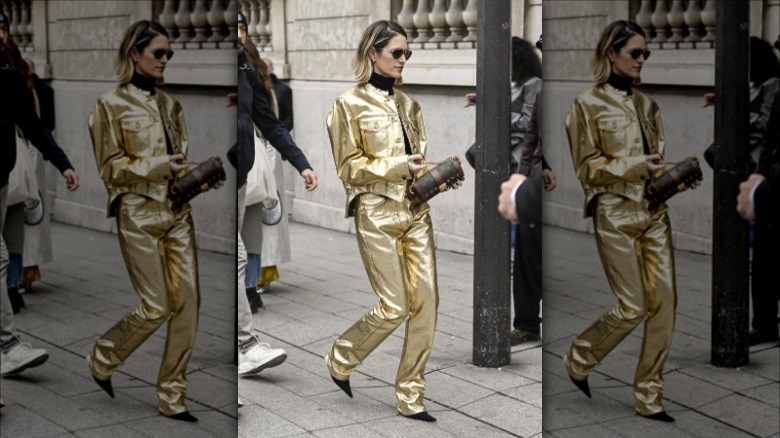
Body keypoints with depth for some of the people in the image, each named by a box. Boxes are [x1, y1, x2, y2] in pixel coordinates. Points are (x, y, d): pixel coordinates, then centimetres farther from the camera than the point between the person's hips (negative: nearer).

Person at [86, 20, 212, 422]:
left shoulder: (169, 104, 14)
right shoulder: (110, 104, -3)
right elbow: (110, 167, -6)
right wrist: (160, 166, -17)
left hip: (178, 212, 6)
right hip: (139, 215, -6)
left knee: (188, 302, -1)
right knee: (157, 307, -6)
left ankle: (173, 396, 9)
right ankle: (102, 359, 22)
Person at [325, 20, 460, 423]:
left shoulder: (408, 104, 13)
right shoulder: (349, 104, -5)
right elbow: (349, 169, -7)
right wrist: (399, 166, -18)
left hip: (416, 211, 6)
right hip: (377, 214, -6)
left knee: (427, 301, 0)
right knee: (395, 307, -6)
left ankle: (410, 397, 11)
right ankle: (340, 360, 21)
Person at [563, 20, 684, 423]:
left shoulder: (646, 103, 14)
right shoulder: (587, 104, -4)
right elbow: (587, 167, -7)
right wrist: (637, 166, -18)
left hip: (654, 211, 6)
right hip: (615, 213, -6)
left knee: (664, 301, 0)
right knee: (633, 307, -6)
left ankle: (649, 397, 10)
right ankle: (578, 360, 21)